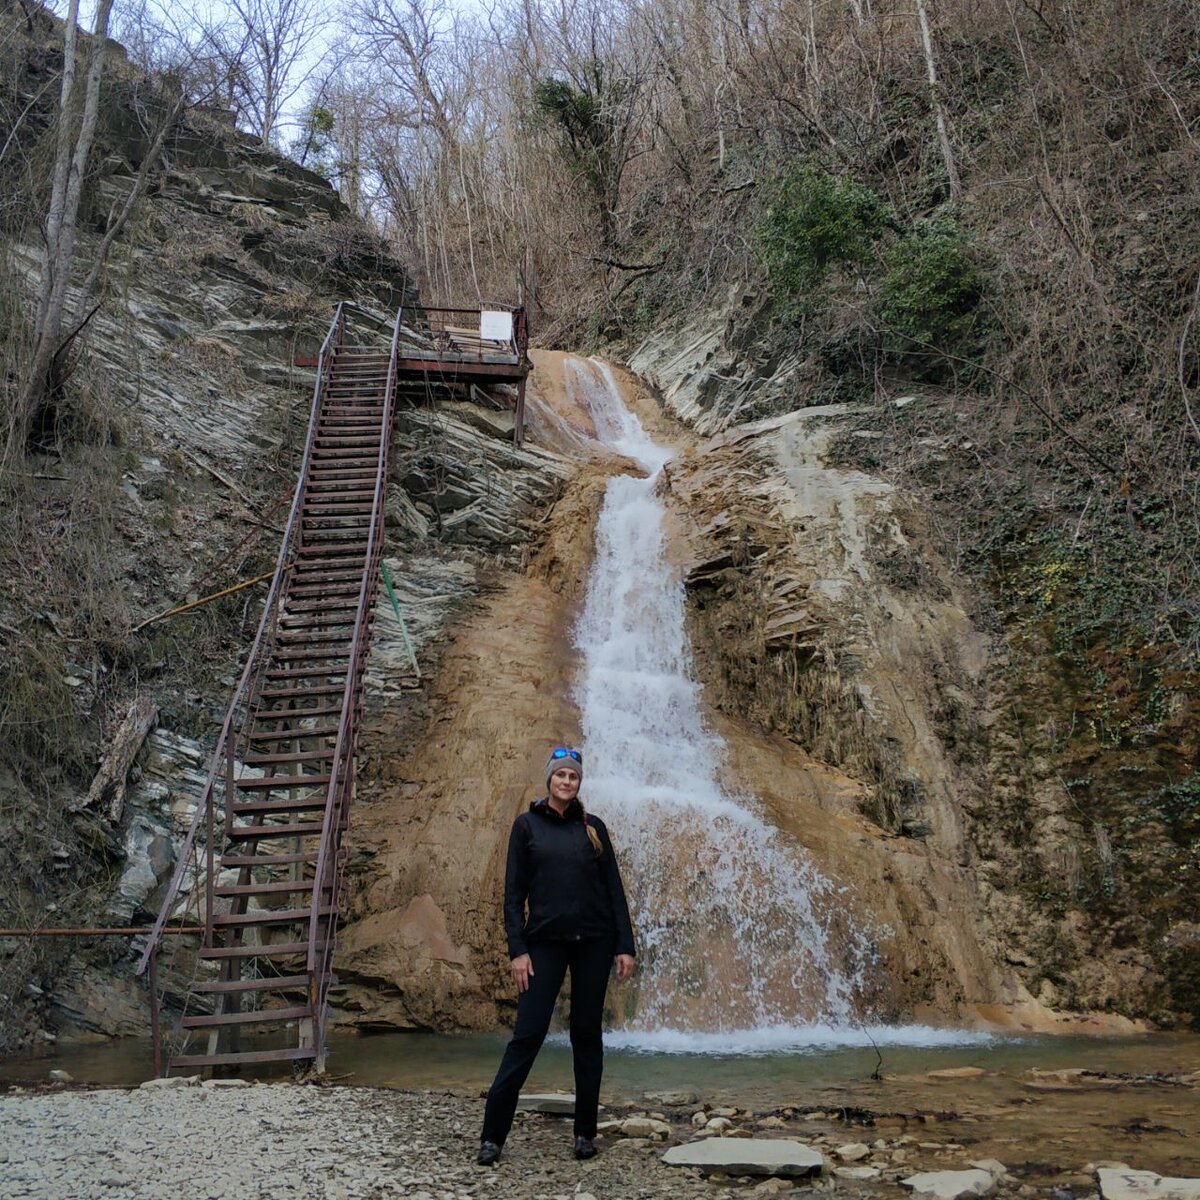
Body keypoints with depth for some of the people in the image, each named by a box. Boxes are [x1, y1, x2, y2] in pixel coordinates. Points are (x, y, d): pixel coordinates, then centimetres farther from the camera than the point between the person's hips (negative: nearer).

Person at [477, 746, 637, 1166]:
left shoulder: (593, 827, 6)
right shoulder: (527, 825, 1)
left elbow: (614, 889, 6)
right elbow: (514, 891, -1)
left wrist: (625, 946, 0)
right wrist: (517, 949, -8)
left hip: (593, 941, 2)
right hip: (545, 941, -2)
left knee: (587, 1033, 8)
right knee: (527, 1034, -3)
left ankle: (585, 1132, 18)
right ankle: (493, 1134, 5)